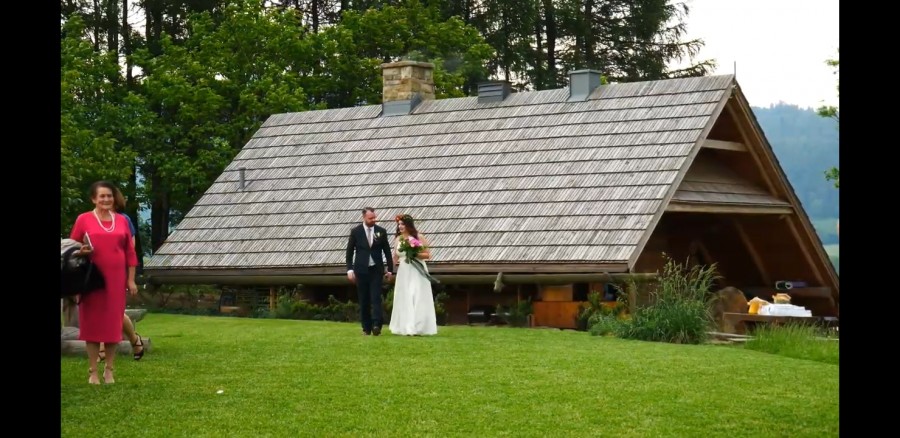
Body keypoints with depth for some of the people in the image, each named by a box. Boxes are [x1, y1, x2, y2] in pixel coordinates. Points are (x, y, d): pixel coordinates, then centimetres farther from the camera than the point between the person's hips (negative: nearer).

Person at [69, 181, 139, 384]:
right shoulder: (83, 219, -1)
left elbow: (130, 252, 9)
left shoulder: (121, 220, 8)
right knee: (92, 322, 1)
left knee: (113, 322, 5)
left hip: (116, 278, 3)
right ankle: (93, 371, 6)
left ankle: (109, 369, 15)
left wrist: (131, 279, 6)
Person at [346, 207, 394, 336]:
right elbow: (349, 252, 4)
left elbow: (387, 251, 9)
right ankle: (366, 328, 7)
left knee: (376, 298, -10)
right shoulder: (355, 231, 1)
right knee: (364, 300, 3)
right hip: (361, 270, 0)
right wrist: (350, 269, -3)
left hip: (376, 270, 0)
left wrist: (390, 269, 7)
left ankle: (376, 325, -17)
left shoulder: (381, 231, 4)